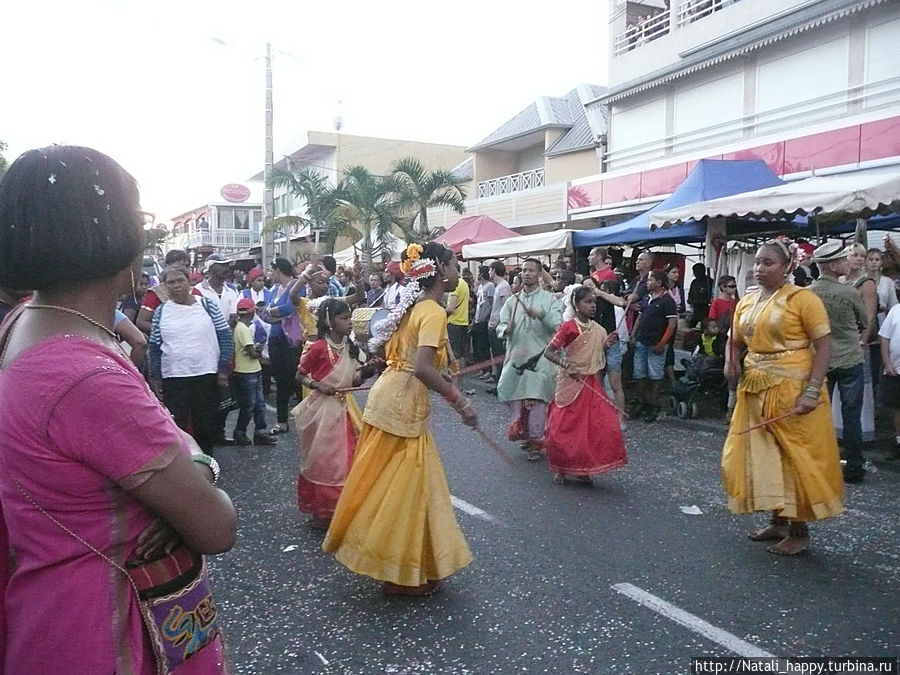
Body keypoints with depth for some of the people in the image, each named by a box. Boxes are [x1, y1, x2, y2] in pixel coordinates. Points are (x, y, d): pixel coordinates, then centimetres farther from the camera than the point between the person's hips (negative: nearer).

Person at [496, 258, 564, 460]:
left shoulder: (549, 299, 4)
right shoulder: (513, 301, 14)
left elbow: (558, 325, -8)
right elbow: (501, 326, 7)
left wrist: (541, 316, -24)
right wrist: (506, 330, -15)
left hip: (540, 357, -3)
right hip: (516, 355, 4)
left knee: (536, 398, -6)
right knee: (515, 397, 5)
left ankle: (535, 442, 2)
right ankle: (521, 432, 23)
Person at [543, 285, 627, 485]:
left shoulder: (598, 330, 7)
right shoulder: (569, 326, -12)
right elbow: (548, 352, -14)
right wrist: (566, 364, -27)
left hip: (592, 385, 6)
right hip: (571, 384, -5)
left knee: (599, 427, 2)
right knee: (564, 428, 2)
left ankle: (584, 469, 17)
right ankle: (560, 469, 21)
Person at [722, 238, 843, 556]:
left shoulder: (802, 298, -10)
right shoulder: (746, 302, 9)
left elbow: (824, 345, -13)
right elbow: (735, 342, 18)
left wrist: (811, 392, -21)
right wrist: (731, 362, -5)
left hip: (792, 389, -6)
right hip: (755, 390, 7)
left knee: (796, 457, 3)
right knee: (762, 456, 13)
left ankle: (799, 529, 17)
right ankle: (778, 520, 30)